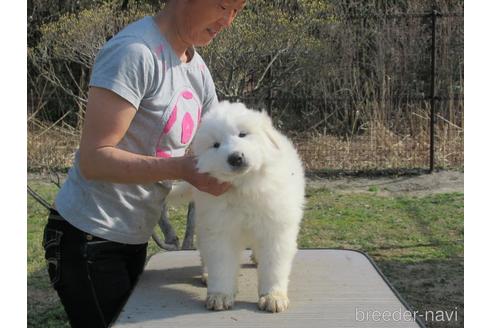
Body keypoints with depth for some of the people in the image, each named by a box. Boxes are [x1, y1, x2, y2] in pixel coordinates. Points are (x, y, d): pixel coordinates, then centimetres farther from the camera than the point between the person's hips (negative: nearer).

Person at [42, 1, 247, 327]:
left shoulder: (197, 68, 5)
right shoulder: (135, 52, -22)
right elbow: (93, 159, -25)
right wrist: (180, 168, -33)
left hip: (134, 238, 8)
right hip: (88, 238, -8)